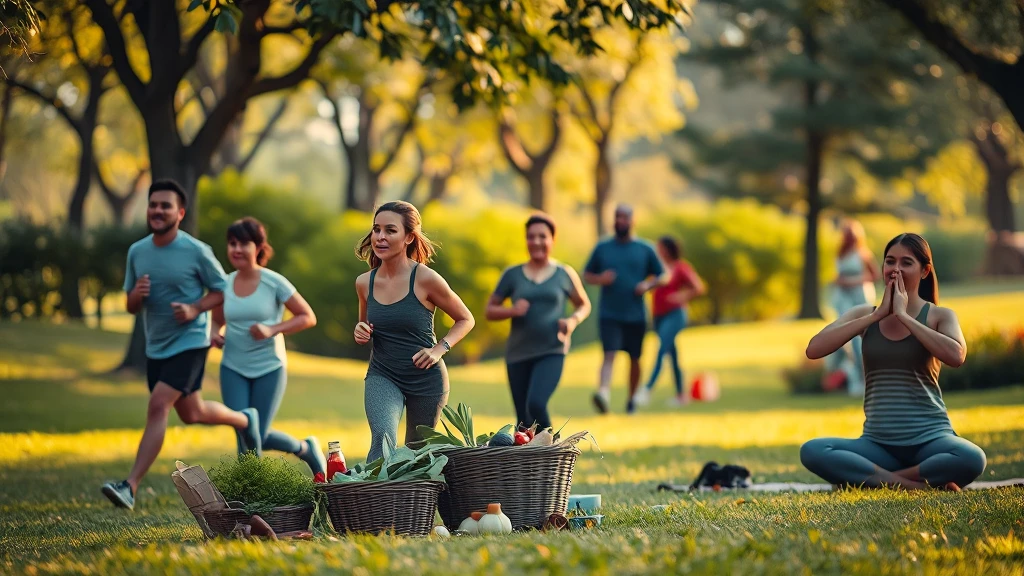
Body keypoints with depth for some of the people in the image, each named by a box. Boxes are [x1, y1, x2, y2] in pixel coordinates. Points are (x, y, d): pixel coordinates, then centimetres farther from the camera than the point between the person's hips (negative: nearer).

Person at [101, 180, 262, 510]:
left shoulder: (196, 251, -14)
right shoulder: (137, 252, 0)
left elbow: (222, 290, -2)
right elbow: (131, 307, 8)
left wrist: (195, 309, -20)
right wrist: (136, 295, -16)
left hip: (189, 344, -6)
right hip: (156, 347, 6)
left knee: (158, 407, -20)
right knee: (191, 414, 18)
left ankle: (131, 486, -21)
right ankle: (244, 420, 48)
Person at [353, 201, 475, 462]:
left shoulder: (426, 279, -13)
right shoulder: (365, 283, -1)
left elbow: (466, 320, 0)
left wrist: (439, 348, -15)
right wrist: (361, 333, -5)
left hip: (426, 379, -1)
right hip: (382, 376, 1)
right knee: (383, 436, -27)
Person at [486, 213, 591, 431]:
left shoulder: (565, 274, 3)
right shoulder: (512, 274, 4)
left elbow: (584, 305, 17)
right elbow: (490, 310, 7)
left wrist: (573, 321, -5)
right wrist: (511, 310, -13)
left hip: (552, 353, -2)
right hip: (518, 355, 2)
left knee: (536, 404, -24)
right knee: (523, 422, 5)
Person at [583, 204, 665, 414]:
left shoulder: (645, 250, 5)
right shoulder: (602, 248, 5)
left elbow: (661, 276, 11)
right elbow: (587, 275, 11)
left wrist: (647, 285, -10)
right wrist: (599, 279, -12)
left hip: (635, 316, 1)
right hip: (609, 315, -1)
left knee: (634, 358, 10)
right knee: (609, 355, -18)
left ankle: (631, 399, 27)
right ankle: (604, 393, -35)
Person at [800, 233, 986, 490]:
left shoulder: (939, 316, 3)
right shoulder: (864, 314, 9)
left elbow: (956, 356, -20)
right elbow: (814, 350, -8)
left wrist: (903, 315, -13)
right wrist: (878, 315, -9)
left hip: (929, 438, -2)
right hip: (877, 444, 2)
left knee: (972, 459, -36)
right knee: (812, 452, -27)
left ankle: (869, 478, -19)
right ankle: (915, 485, -24)